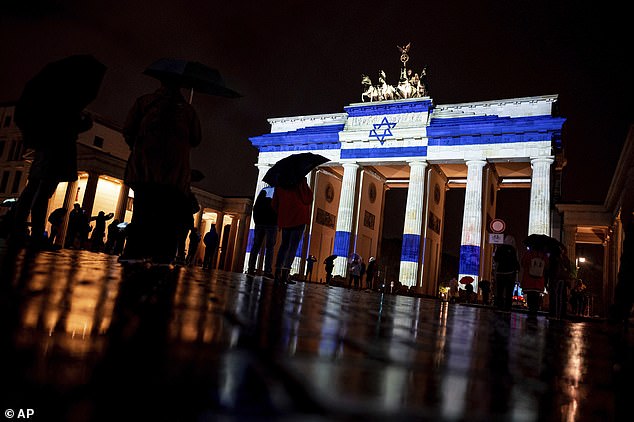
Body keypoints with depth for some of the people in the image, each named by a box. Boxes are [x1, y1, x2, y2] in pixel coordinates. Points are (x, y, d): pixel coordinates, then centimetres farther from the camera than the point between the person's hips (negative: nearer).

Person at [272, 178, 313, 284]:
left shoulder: (280, 186, 12)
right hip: (299, 218, -5)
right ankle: (285, 274, -12)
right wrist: (307, 188, 9)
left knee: (284, 245, 12)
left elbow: (274, 204, 15)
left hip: (285, 219, 5)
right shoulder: (301, 182, -5)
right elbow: (308, 200, -5)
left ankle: (278, 273, 6)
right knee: (293, 246, -5)